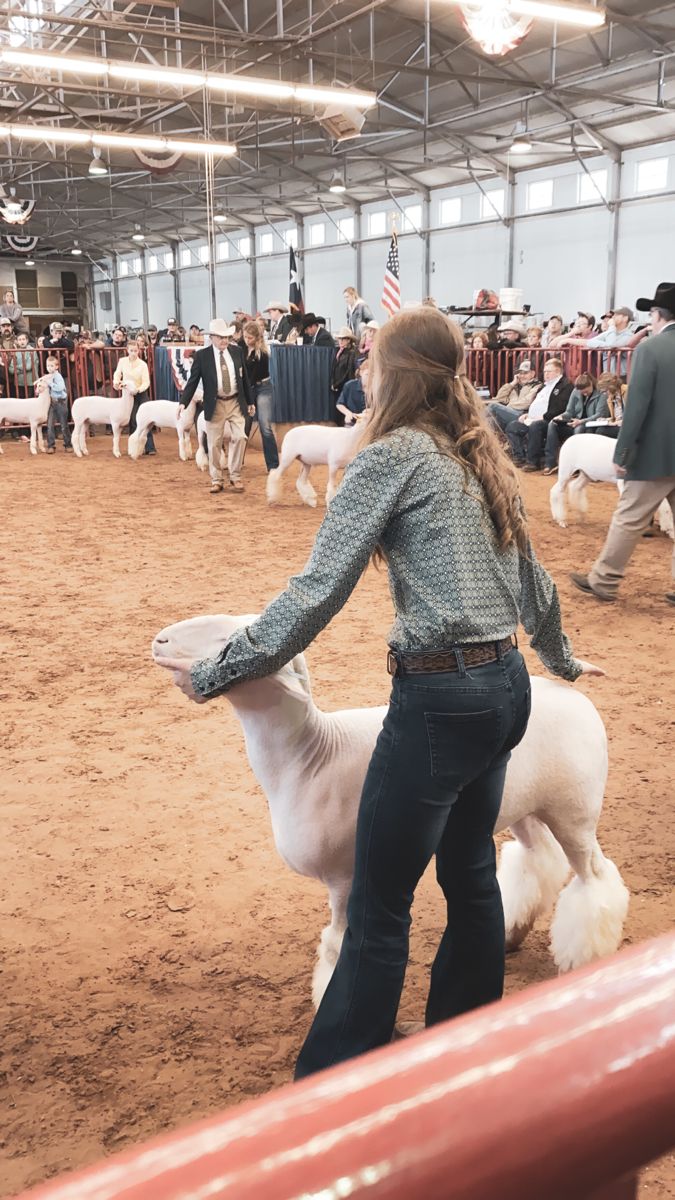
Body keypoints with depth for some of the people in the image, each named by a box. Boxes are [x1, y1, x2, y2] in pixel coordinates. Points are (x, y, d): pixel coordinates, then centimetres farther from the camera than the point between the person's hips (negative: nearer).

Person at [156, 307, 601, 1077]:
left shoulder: (390, 458, -11)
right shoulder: (483, 458, 12)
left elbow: (314, 594, -15)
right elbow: (533, 579, 20)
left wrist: (215, 675, -8)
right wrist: (559, 660, 37)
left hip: (440, 699, -8)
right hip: (506, 688, 9)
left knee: (377, 908, 3)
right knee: (470, 872, 21)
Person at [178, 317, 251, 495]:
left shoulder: (236, 351, 5)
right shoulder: (202, 355, -4)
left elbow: (244, 378, 12)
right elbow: (193, 381, -4)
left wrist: (249, 400, 15)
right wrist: (183, 402, -14)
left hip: (236, 402, 2)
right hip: (215, 405, -2)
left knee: (239, 437, -7)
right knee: (214, 443, 3)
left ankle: (235, 477, 6)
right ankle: (216, 480, 16)